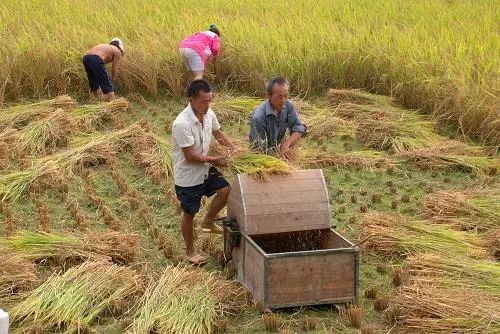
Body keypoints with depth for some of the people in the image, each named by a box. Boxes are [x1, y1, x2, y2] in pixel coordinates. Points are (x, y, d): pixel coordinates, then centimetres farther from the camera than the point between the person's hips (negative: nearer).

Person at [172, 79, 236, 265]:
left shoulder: (209, 114, -8)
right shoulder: (182, 124, -32)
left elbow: (218, 133, 13)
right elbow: (191, 156, -26)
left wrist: (234, 150, 1)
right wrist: (215, 160, -17)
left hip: (205, 170, 7)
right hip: (188, 177, -7)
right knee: (189, 214, 8)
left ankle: (208, 222, 24)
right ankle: (190, 252, 28)